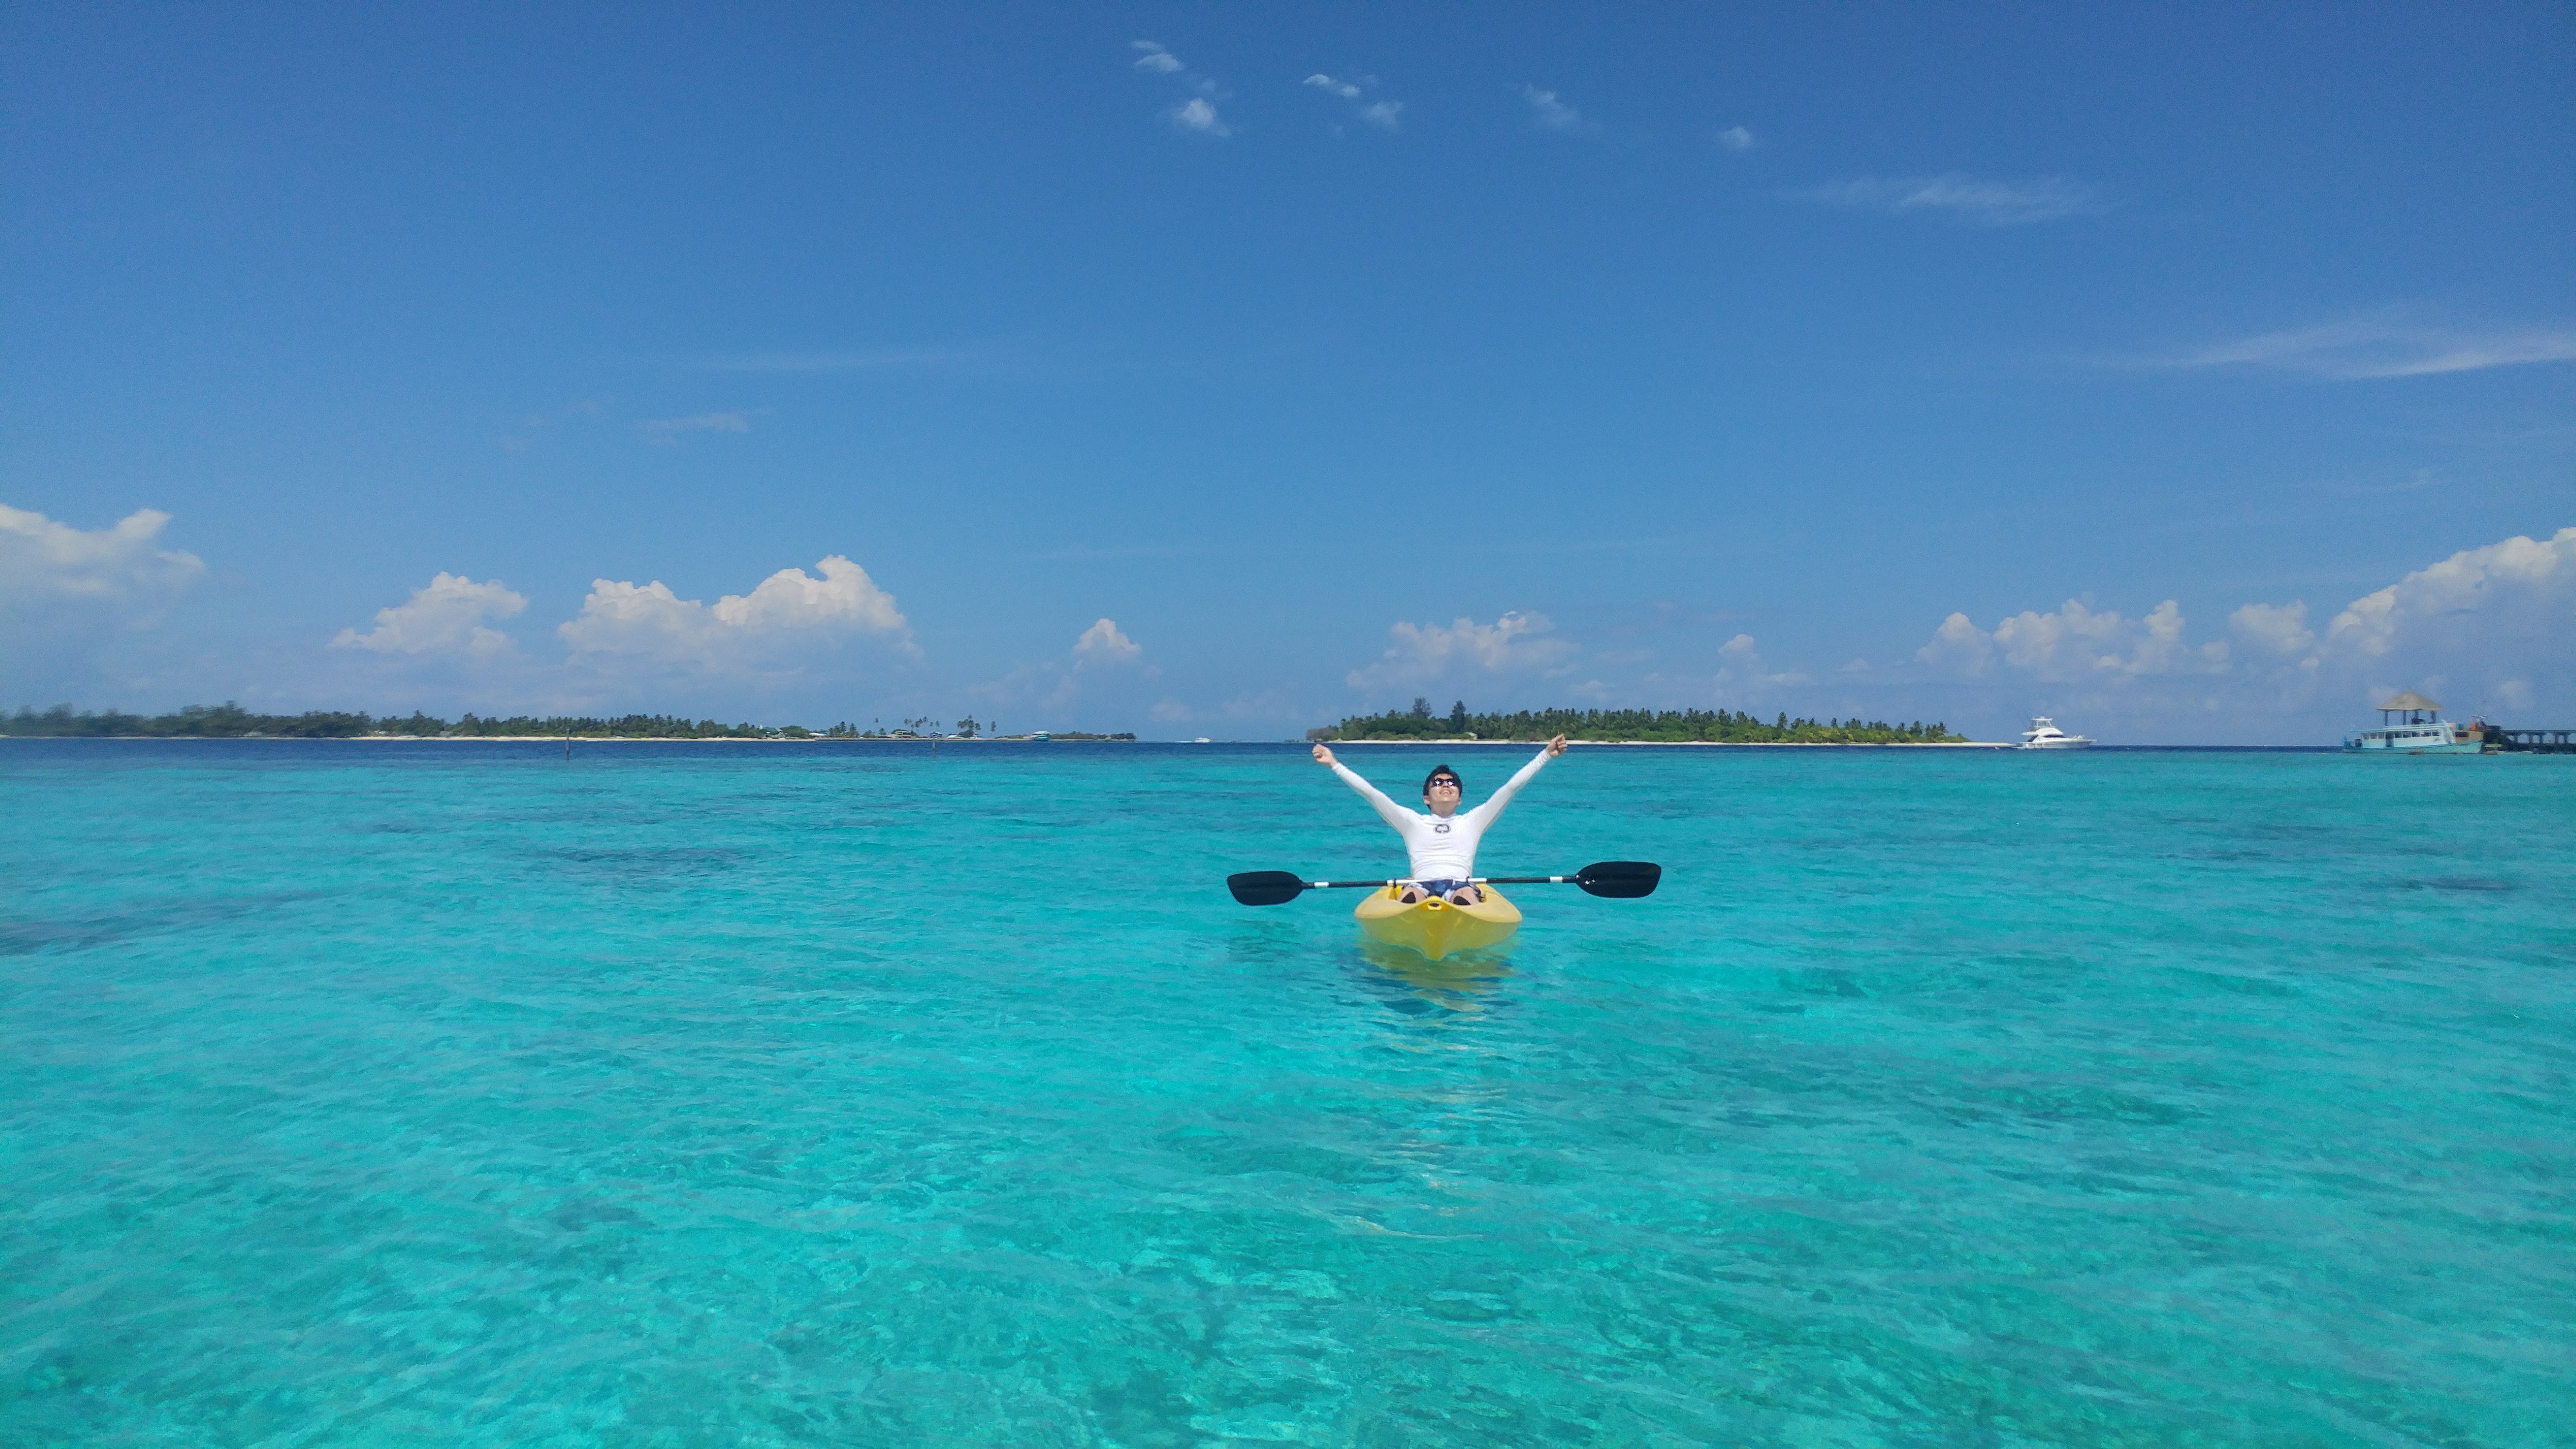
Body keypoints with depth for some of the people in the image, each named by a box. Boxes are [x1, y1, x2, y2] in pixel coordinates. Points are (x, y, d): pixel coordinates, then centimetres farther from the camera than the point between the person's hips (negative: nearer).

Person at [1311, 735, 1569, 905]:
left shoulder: (1473, 821, 27)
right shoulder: (1412, 822, 26)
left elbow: (1511, 787, 23)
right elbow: (1371, 793, 22)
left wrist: (1546, 755, 20)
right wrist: (1334, 764, 17)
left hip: (1460, 885, 1)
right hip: (1421, 885, -1)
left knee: (1466, 896, -37)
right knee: (1410, 895, -38)